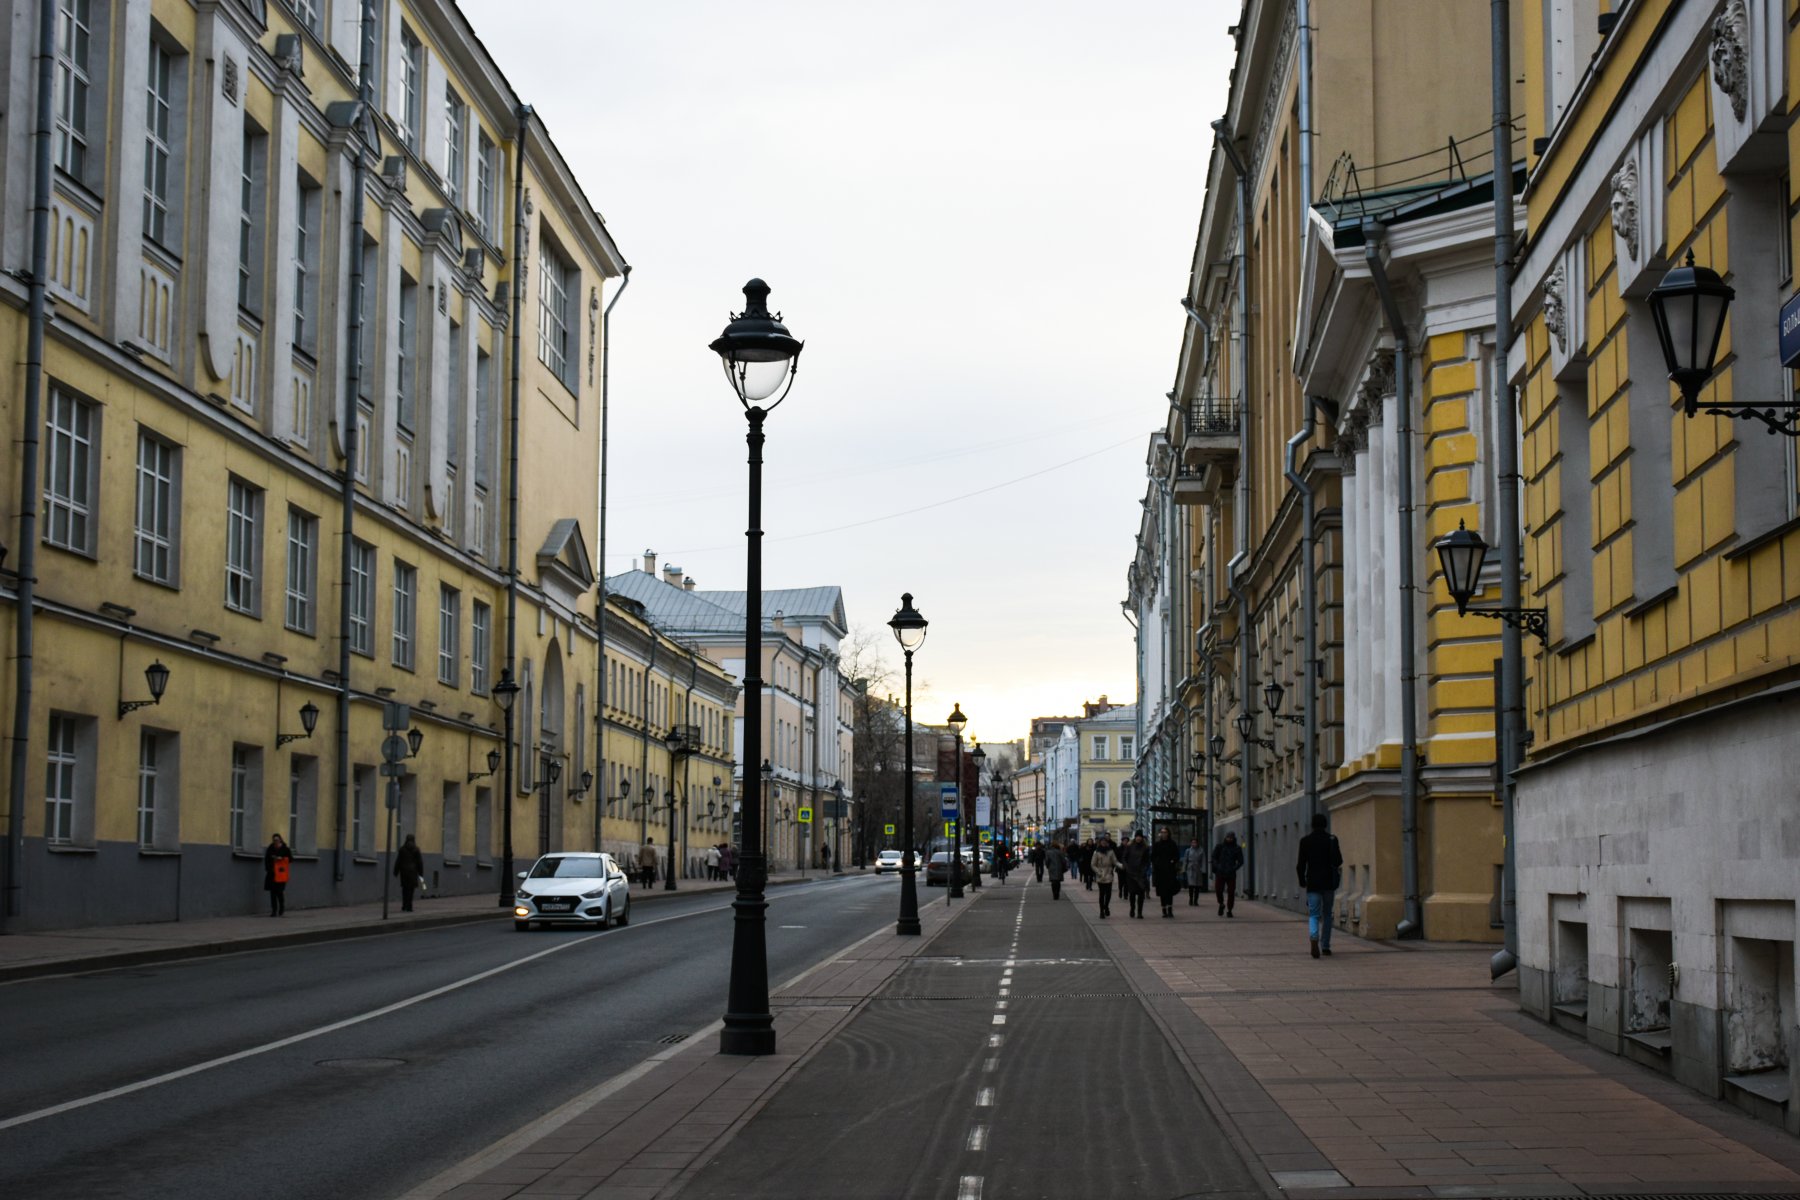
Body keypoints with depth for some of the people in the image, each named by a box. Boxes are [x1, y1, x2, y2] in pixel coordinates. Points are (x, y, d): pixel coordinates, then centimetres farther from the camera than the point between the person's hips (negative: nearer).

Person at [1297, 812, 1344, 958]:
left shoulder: (1305, 841, -3)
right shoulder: (1331, 840, -3)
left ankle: (1314, 938, -29)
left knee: (1314, 914, -2)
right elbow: (1338, 861, -4)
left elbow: (1301, 864, -3)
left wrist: (1302, 880, 9)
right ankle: (1325, 946, 18)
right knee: (1327, 914, 15)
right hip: (1328, 882, 1)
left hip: (1313, 883, -1)